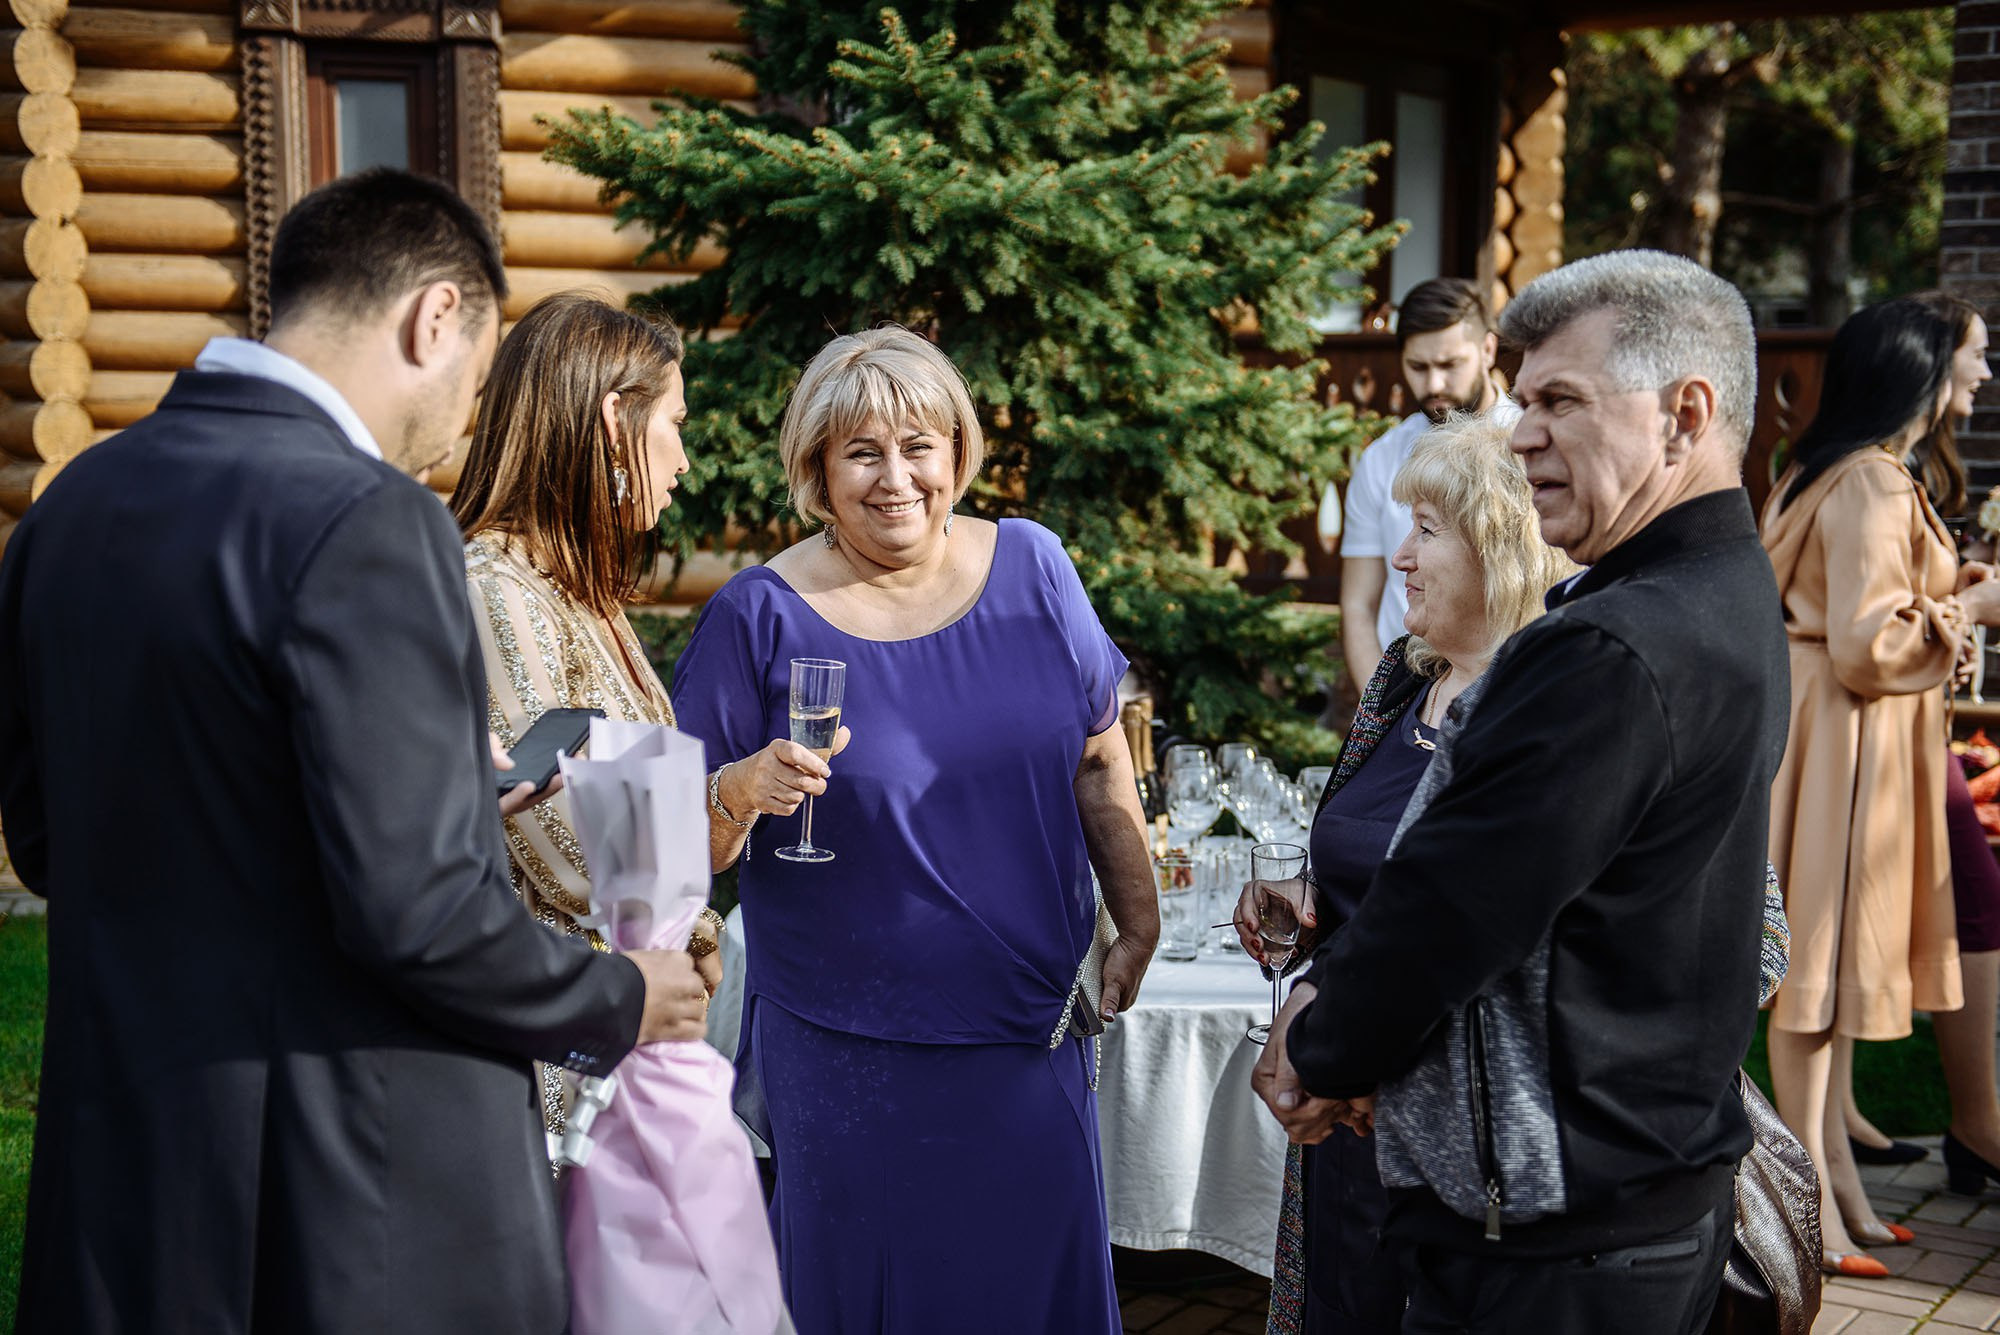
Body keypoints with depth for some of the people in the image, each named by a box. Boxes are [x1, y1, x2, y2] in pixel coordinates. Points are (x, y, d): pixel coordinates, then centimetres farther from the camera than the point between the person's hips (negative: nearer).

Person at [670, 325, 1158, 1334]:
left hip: (1031, 1026, 3)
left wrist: (1139, 923, 7)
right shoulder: (761, 616, -9)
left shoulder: (1031, 568, 0)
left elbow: (1098, 762, 9)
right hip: (849, 1052, -3)